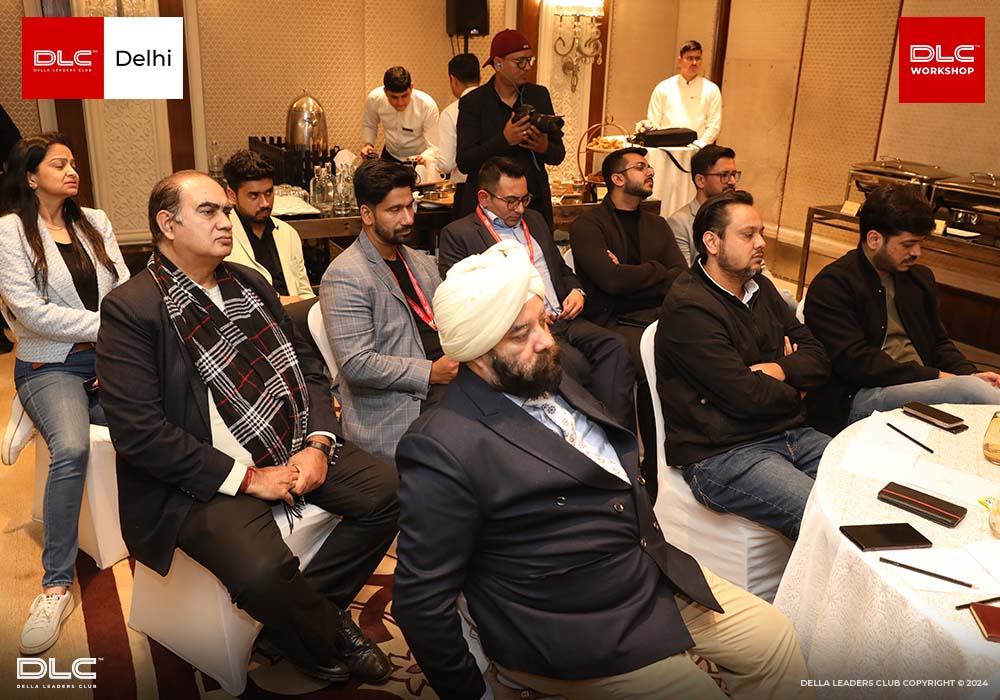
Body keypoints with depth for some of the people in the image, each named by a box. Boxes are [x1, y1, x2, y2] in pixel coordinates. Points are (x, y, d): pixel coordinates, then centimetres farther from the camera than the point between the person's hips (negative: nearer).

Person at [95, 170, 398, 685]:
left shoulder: (249, 282, 12)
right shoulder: (130, 309, -9)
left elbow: (308, 368, 11)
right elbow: (137, 431, -17)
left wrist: (318, 444, -7)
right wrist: (245, 477, -17)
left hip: (295, 450, 7)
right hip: (202, 477, -6)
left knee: (387, 488, -9)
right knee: (262, 571, -31)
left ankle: (300, 617, 9)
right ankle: (329, 638, 5)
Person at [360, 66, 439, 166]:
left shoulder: (428, 105, -25)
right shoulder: (374, 99, -16)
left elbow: (433, 148, -24)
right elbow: (368, 125, 6)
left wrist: (423, 158, -46)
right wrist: (368, 143, -13)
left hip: (418, 158, -1)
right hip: (390, 155, 2)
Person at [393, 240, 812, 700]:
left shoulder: (550, 380, 3)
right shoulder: (444, 449, -24)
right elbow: (421, 601, -19)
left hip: (655, 571, 8)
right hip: (578, 635, -8)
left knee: (776, 638, 9)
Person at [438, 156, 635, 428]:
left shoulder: (534, 220, 25)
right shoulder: (457, 234, 3)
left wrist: (576, 291, 8)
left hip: (563, 318, 6)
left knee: (615, 345, -21)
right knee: (574, 362, -32)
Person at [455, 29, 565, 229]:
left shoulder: (539, 95, 9)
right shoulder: (473, 102, -2)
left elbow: (558, 155, 12)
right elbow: (464, 162, -10)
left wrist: (545, 148, -12)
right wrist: (503, 140, -21)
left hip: (535, 206, 3)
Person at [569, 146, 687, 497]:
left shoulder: (657, 225, 25)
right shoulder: (588, 225, 6)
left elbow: (682, 279, 11)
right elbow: (610, 279, -11)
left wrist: (632, 277, -3)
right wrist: (656, 273, 4)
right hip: (616, 323, -5)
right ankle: (656, 469, -16)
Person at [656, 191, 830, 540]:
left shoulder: (760, 288, 16)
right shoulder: (688, 308, -13)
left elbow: (818, 359, 13)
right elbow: (746, 396, -18)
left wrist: (781, 370, -9)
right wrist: (793, 394, 3)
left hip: (791, 434, 9)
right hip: (722, 454, -8)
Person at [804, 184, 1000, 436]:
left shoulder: (920, 278, 20)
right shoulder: (831, 286, -6)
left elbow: (939, 342, 25)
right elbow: (856, 362, -14)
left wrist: (970, 375, 2)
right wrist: (936, 376, -14)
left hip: (921, 385, 7)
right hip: (857, 399, -7)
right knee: (969, 389, -29)